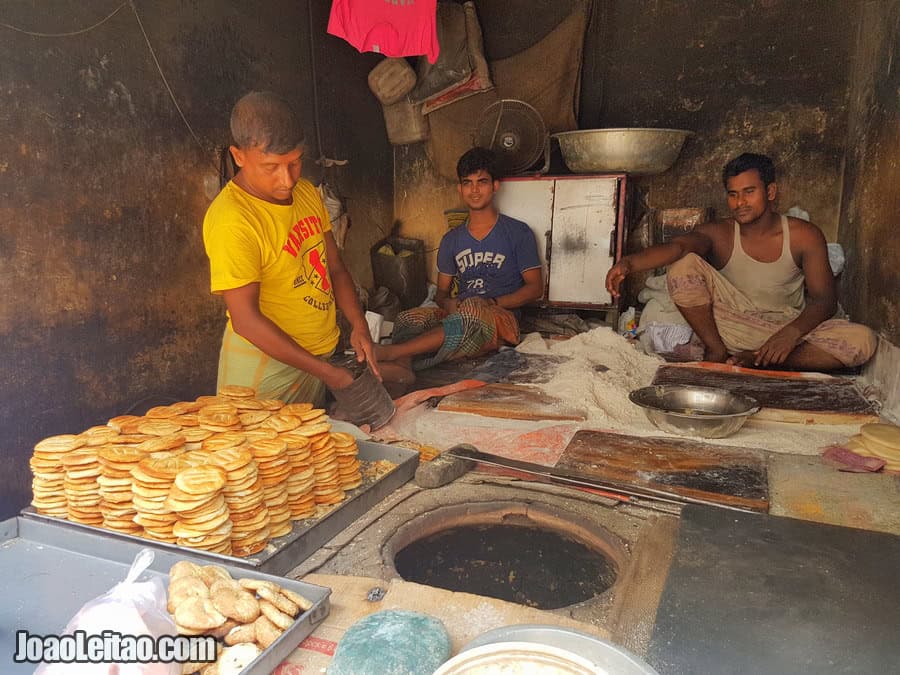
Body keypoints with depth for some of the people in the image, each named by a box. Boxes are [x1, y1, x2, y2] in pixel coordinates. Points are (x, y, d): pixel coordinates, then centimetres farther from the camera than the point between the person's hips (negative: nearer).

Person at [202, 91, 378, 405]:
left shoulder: (307, 193, 1)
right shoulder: (230, 220, -24)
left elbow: (335, 268, 8)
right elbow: (246, 320, -24)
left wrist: (358, 326, -7)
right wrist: (325, 371, -23)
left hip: (318, 353, 7)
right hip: (267, 363, -7)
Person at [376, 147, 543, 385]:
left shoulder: (518, 232, 5)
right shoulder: (452, 239, 18)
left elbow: (535, 287, 1)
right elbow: (441, 291, 18)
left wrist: (492, 303, -13)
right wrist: (446, 302, -8)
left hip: (501, 320, -4)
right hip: (457, 316, 4)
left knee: (471, 309, -38)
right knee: (409, 318, -25)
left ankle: (389, 352, -42)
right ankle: (401, 366, -54)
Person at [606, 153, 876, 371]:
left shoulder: (804, 236, -4)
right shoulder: (719, 233, -7)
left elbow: (824, 299, -8)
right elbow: (677, 246, -29)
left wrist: (791, 333, -29)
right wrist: (629, 262, -50)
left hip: (790, 330, 2)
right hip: (732, 328, -1)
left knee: (862, 340, -26)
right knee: (684, 265, -22)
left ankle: (756, 362, -22)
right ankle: (717, 352, -13)